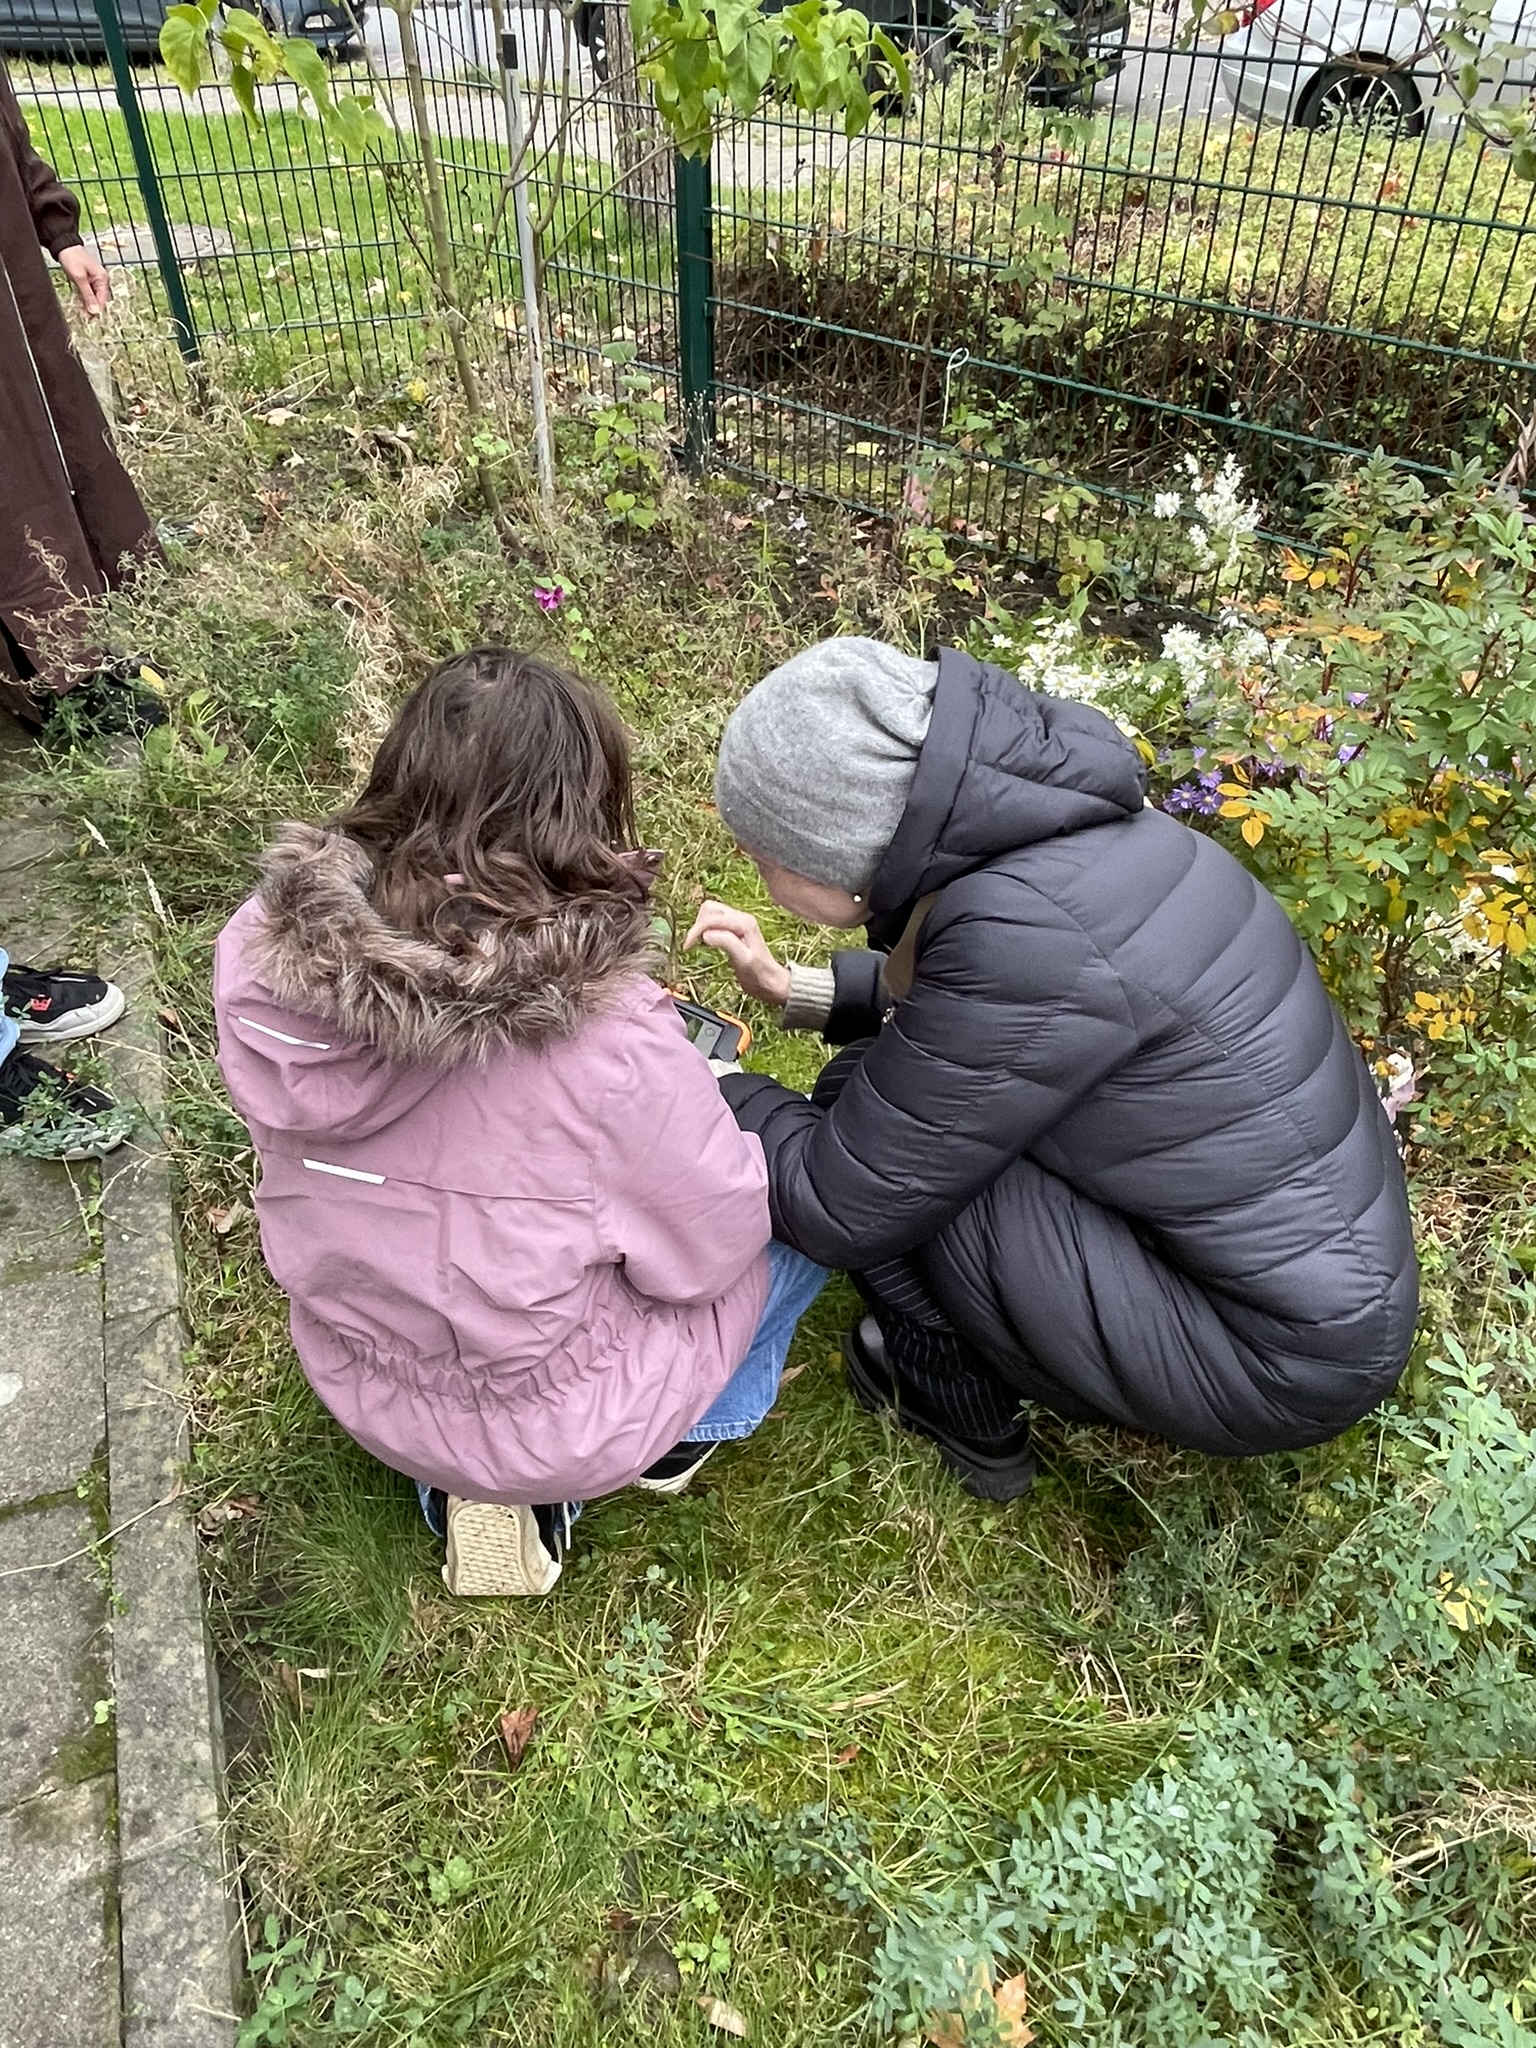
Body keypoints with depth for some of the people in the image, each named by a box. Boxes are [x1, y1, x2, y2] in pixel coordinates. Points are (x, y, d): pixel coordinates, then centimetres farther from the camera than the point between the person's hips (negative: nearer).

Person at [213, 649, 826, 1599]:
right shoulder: (606, 1036, -33)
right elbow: (704, 1249, -17)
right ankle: (681, 1434, 18)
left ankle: (465, 1473, 20)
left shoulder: (261, 951, -18)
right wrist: (696, 1091, 1)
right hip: (565, 1425, -4)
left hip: (357, 1380, 5)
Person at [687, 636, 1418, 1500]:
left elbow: (840, 1207, -20)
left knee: (872, 1127, -11)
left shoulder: (1024, 932, -31)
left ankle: (972, 1422, 14)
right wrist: (798, 988, 8)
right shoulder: (1037, 813, -7)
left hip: (1285, 1361, -8)